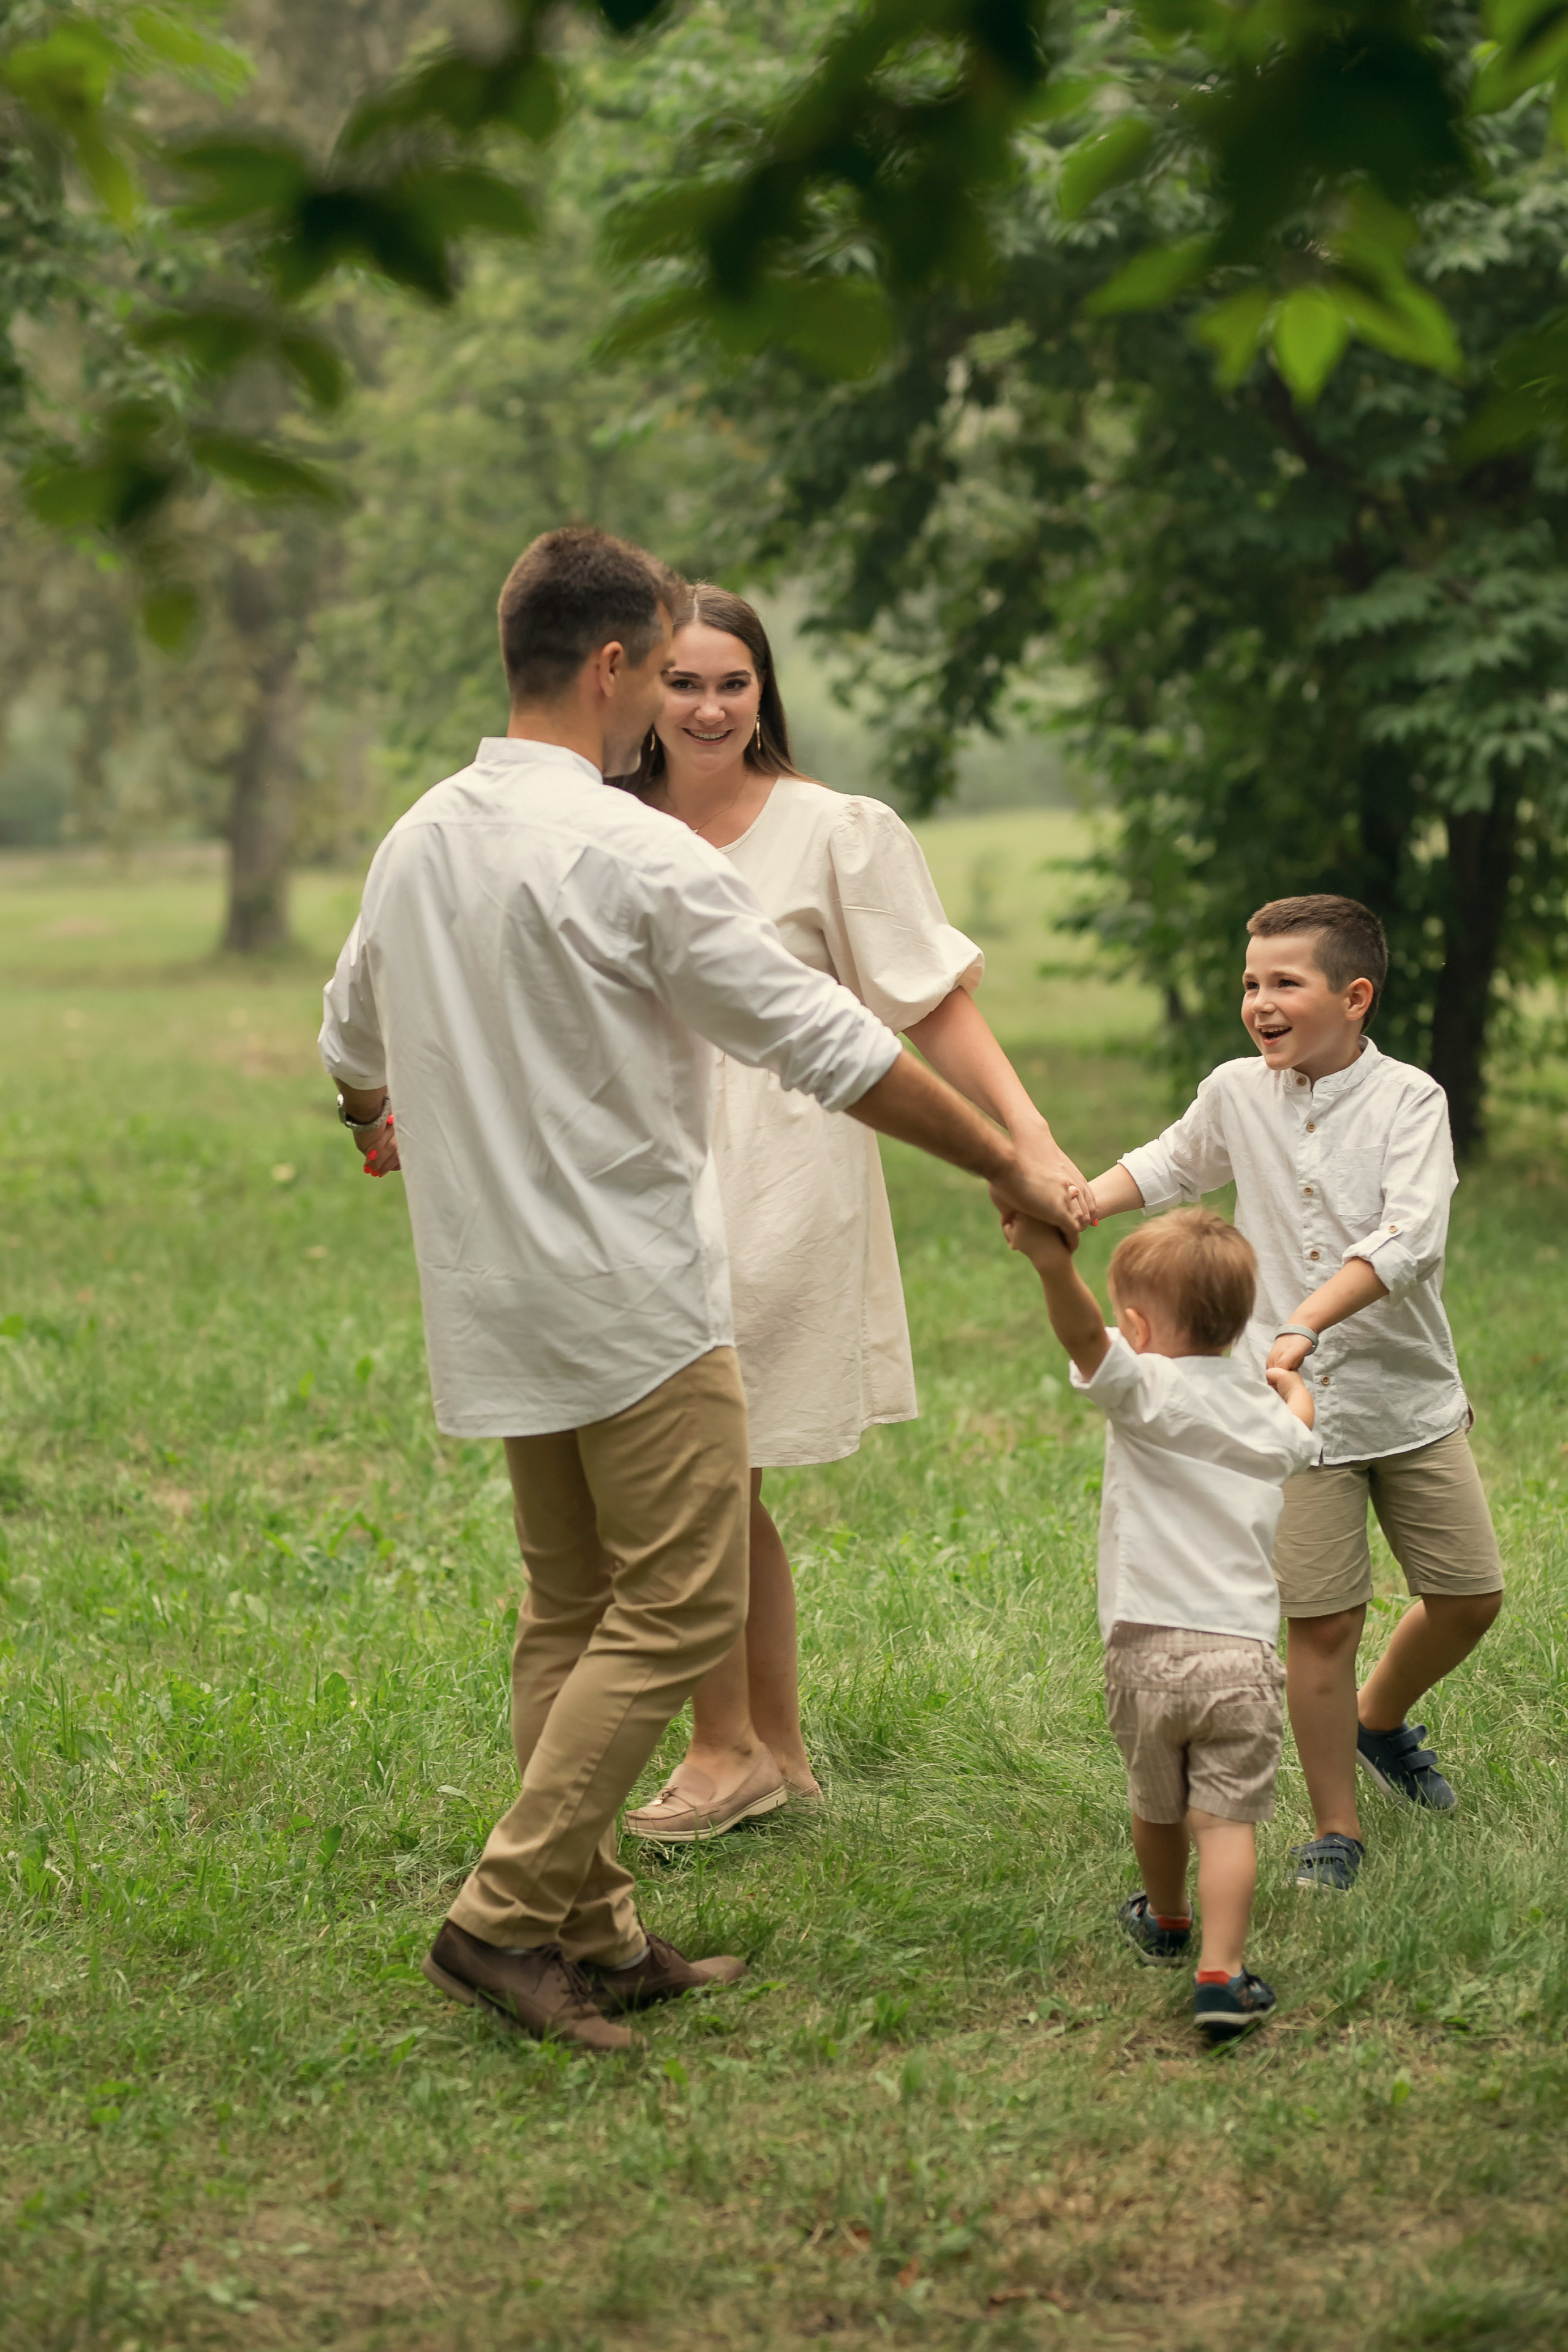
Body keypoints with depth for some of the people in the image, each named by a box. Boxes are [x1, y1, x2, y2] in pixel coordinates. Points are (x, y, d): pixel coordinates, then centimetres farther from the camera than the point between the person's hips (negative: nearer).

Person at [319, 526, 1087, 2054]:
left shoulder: (416, 841, 8)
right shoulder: (632, 855, -16)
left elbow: (351, 1050, 25)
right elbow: (835, 1049, -14)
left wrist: (382, 1125, 49)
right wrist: (1009, 1169, -3)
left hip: (495, 1299, 8)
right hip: (630, 1299, -8)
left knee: (571, 1614, 14)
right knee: (679, 1611, -3)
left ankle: (590, 1937, 16)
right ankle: (506, 1916, -6)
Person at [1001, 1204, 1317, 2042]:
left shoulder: (1146, 1390, -7)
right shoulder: (1265, 1409, 12)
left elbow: (1083, 1332, -30)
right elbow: (1296, 1435, 39)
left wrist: (1054, 1264, -46)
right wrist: (1293, 1388, 60)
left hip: (1148, 1650, -2)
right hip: (1241, 1653, 2)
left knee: (1156, 1807, 19)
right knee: (1226, 1819, -3)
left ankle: (1166, 1922, 41)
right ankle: (1220, 1977, -14)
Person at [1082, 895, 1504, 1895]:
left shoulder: (1408, 1098, -10)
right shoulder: (1236, 1093, 0)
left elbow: (1410, 1237, -24)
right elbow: (1169, 1166, 22)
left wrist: (1306, 1324, -35)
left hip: (1411, 1396, 0)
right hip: (1298, 1407, 0)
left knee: (1471, 1593, 7)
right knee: (1322, 1621, -4)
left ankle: (1381, 1719, 36)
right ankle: (1337, 1828, 11)